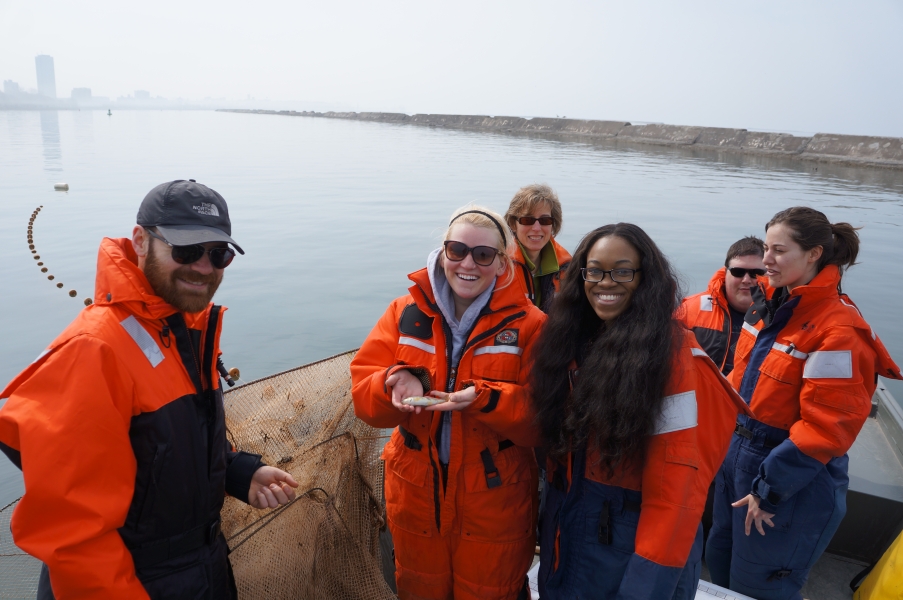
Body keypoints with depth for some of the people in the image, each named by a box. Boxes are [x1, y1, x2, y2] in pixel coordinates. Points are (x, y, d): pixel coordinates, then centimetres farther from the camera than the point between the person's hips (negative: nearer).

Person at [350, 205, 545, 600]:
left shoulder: (529, 324, -12)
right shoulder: (405, 312, -4)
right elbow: (363, 393, -6)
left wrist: (484, 400, -31)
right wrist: (398, 383, -27)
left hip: (495, 505, -2)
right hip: (416, 497, 3)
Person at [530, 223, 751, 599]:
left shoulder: (672, 354, -18)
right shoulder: (570, 340, 0)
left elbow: (676, 480, -20)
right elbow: (557, 440, 7)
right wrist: (550, 523, 5)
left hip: (631, 540, -5)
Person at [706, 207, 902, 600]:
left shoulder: (839, 331, -23)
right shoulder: (768, 303, 1)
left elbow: (824, 428, -23)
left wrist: (768, 490, -18)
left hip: (793, 480, -7)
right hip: (737, 454, 8)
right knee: (719, 565, 22)